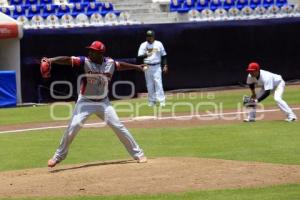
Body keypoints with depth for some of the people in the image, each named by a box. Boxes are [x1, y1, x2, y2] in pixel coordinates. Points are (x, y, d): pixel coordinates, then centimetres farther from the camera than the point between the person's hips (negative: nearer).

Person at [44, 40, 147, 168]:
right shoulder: (84, 62, -15)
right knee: (74, 126, -16)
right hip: (85, 102, -2)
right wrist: (51, 60, -43)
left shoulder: (110, 63, -3)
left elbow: (120, 65, 18)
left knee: (118, 126, -1)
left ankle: (138, 154, 12)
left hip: (103, 102, 2)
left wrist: (137, 67, 31)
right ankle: (58, 156, 1)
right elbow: (67, 60, -28)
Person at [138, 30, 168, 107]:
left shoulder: (159, 44, 2)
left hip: (157, 66, -1)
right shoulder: (143, 45, 2)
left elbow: (163, 55, 7)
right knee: (149, 84, 5)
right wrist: (146, 55, -25)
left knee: (158, 83, -10)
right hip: (147, 67, 1)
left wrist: (165, 65, 0)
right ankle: (151, 100, 14)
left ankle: (161, 100, -10)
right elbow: (139, 57, -5)